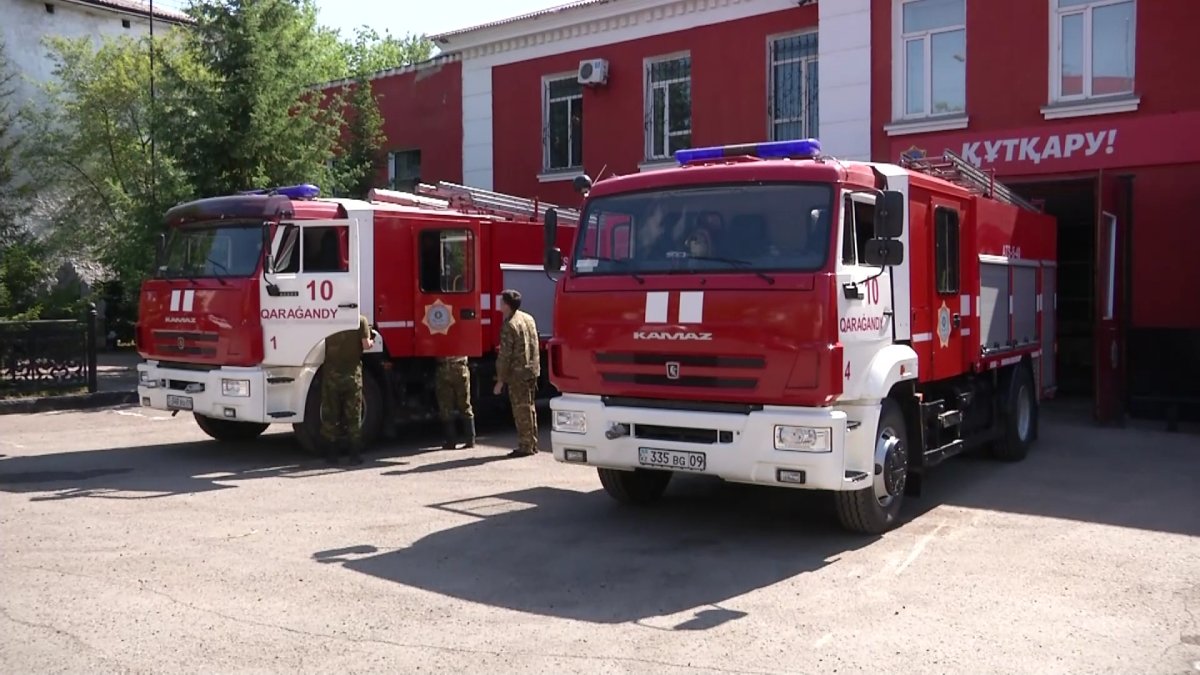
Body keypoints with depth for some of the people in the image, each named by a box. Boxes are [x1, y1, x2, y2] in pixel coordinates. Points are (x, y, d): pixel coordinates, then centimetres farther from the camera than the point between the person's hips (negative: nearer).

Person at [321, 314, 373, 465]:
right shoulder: (360, 320, -6)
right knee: (354, 415, 7)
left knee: (330, 415, 9)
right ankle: (355, 454, 7)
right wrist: (372, 342, 11)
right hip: (353, 372, -1)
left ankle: (331, 454, 11)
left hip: (331, 372, 1)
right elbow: (366, 345, -9)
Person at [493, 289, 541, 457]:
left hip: (517, 374, -8)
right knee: (529, 408, 15)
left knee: (521, 411, -2)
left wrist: (500, 380, -13)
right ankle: (532, 444, 21)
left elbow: (505, 356, -17)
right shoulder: (529, 319, 10)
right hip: (532, 371, 8)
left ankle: (525, 447, 1)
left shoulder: (509, 326, -16)